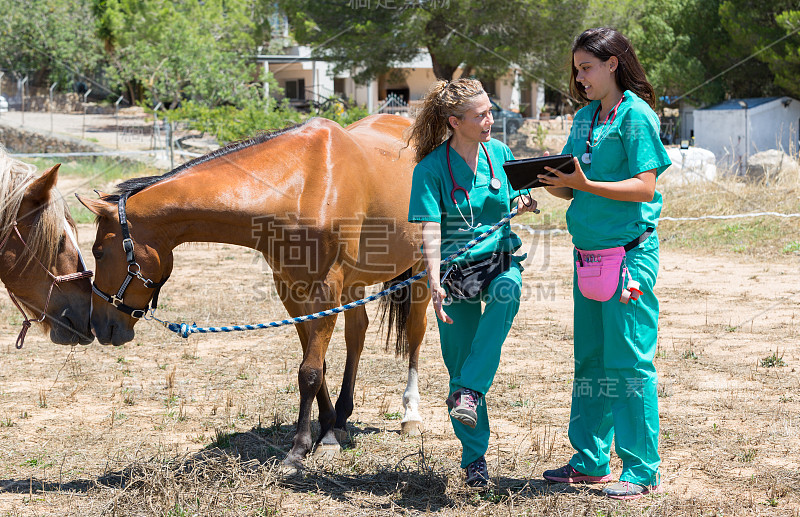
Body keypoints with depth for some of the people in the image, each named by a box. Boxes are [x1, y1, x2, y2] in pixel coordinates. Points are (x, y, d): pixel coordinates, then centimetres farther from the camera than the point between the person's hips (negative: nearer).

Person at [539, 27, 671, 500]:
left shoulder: (636, 115, -9)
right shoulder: (584, 119, 14)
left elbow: (644, 187, -16)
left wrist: (584, 183, -23)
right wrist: (548, 183, -5)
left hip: (629, 252, -8)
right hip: (589, 252, 8)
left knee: (629, 362, -5)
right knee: (590, 360, 12)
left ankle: (643, 470, 0)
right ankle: (590, 461, 21)